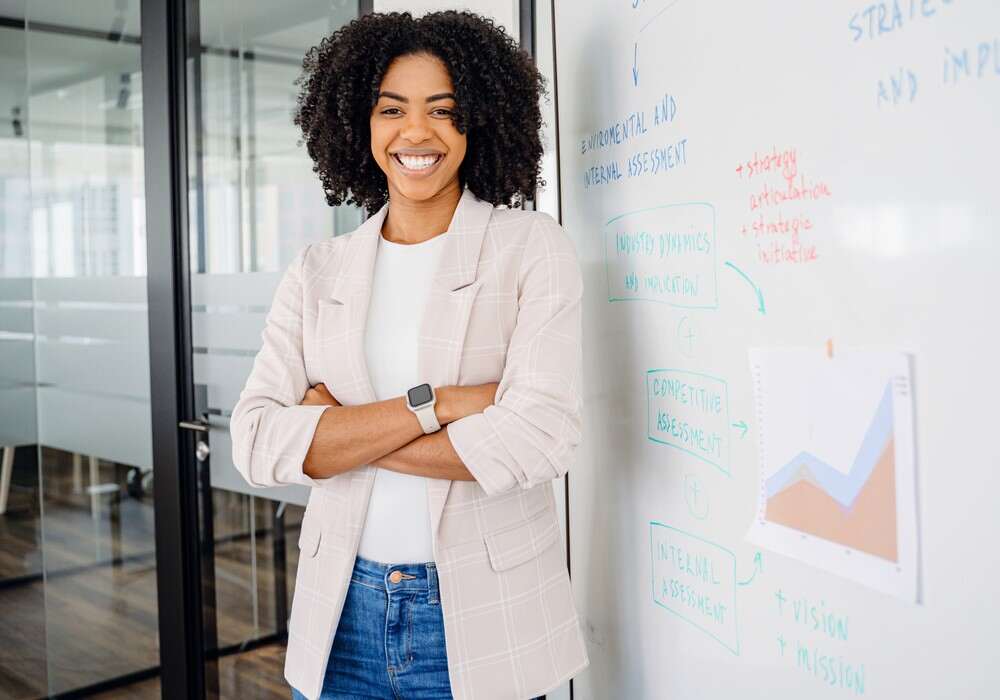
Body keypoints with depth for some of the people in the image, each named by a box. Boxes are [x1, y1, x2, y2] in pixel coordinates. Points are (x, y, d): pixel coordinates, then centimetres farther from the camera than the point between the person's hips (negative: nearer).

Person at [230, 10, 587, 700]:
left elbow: (541, 438, -18)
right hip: (341, 615, 3)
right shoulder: (317, 272, 3)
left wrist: (336, 434, -12)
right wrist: (434, 403, -19)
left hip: (484, 616, -2)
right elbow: (258, 442, -8)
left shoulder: (535, 248, -6)